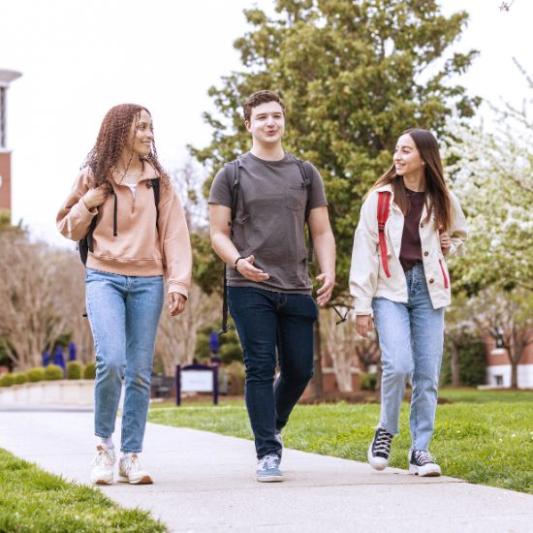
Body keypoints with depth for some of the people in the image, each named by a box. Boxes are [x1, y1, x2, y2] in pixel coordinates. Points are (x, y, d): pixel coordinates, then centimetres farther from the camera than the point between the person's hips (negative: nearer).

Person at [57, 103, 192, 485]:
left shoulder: (158, 181, 9)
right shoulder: (93, 178, 6)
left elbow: (175, 235, 3)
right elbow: (68, 228, 14)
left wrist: (179, 284, -7)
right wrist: (87, 204, -6)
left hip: (147, 282, 2)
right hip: (104, 278, -2)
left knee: (140, 372, 1)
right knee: (111, 360, -19)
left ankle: (131, 456, 10)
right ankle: (104, 443, 1)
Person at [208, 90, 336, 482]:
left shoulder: (306, 174, 13)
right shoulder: (232, 175, 4)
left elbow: (322, 231, 13)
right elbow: (219, 233, 2)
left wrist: (329, 272, -4)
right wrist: (237, 262, -18)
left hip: (296, 289, 3)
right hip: (250, 288, -3)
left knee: (299, 370, 6)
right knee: (260, 369, -6)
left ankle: (272, 427, 33)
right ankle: (268, 453, 0)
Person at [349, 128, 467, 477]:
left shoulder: (443, 201, 9)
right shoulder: (380, 198, 0)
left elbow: (459, 235, 28)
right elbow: (364, 253, -2)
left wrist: (448, 246, 3)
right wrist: (362, 306, -7)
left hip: (428, 291, 3)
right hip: (390, 289, -3)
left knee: (428, 375, -1)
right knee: (399, 365, -19)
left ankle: (421, 449, 10)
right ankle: (386, 432, 5)